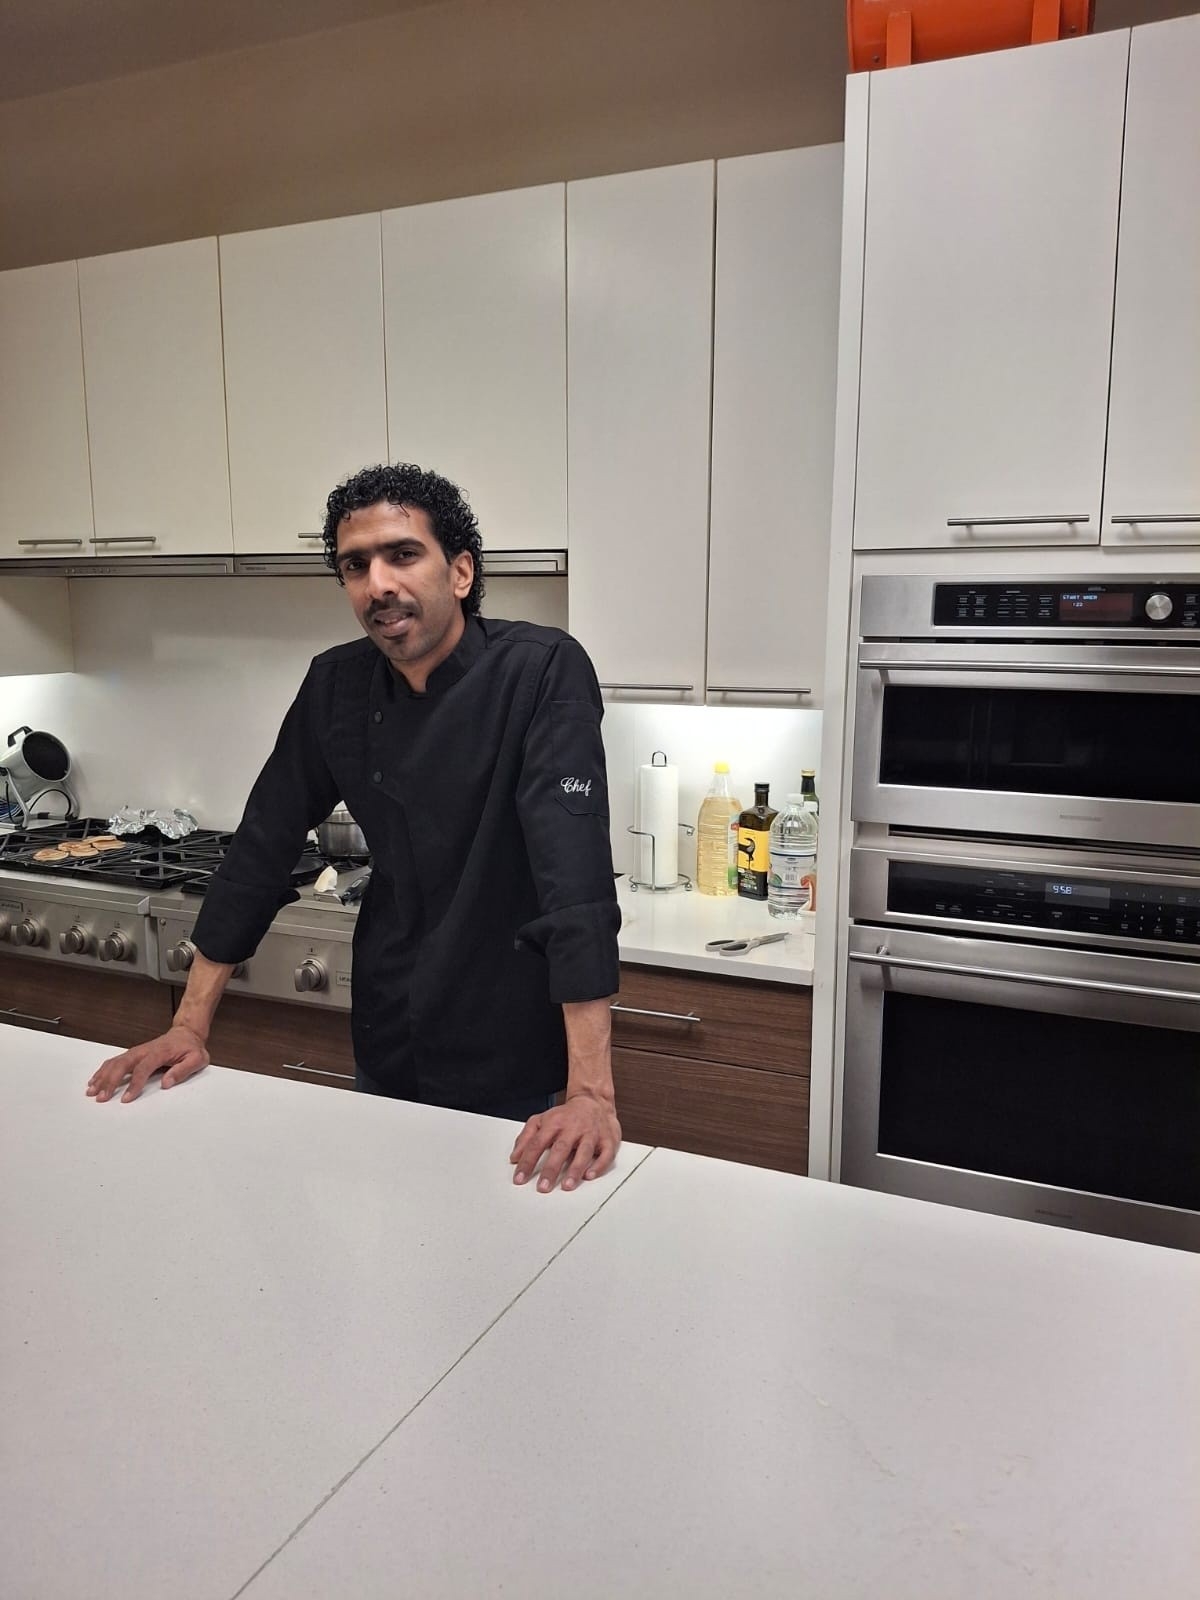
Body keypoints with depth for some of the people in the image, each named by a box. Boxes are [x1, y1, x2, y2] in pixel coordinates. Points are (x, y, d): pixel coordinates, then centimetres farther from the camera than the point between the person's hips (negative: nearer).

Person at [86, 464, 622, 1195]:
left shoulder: (544, 672, -20)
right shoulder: (335, 687, -3)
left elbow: (576, 867, -29)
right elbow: (263, 845, 2)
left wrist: (592, 1091, -35)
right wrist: (191, 1028, 1)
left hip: (508, 1061, -5)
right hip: (387, 1047, 5)